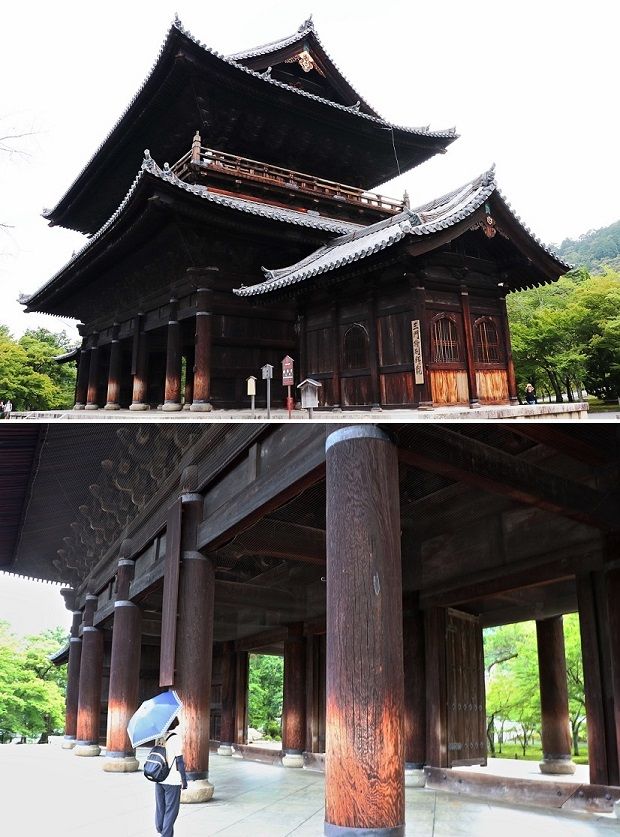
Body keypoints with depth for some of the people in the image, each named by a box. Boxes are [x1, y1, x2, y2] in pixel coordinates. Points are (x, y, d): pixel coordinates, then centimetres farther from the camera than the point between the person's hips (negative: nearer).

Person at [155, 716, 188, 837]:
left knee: (160, 808, 17)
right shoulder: (176, 738, -15)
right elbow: (179, 761, -14)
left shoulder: (159, 738, 3)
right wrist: (184, 780, -7)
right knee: (171, 810, 4)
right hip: (173, 781, -6)